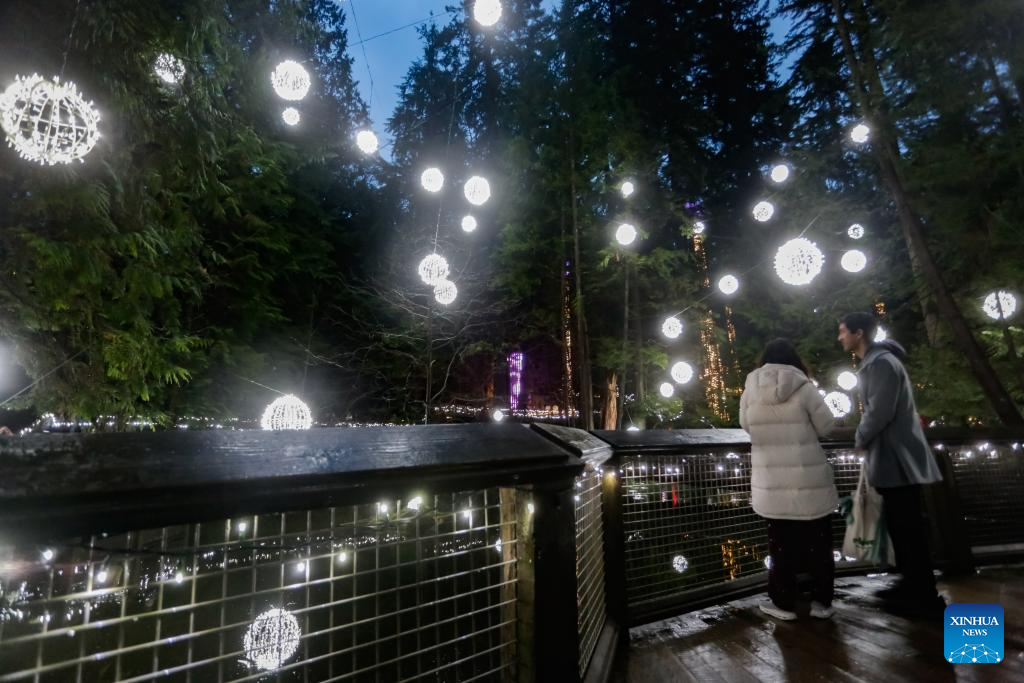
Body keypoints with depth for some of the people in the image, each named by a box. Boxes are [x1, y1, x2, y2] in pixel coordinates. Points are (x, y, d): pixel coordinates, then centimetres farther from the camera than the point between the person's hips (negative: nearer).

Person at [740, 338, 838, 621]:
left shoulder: (751, 390, -3)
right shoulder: (803, 387, -10)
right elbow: (826, 426, -2)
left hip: (772, 484, 1)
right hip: (809, 481, -1)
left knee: (781, 544, 12)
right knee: (818, 542, 15)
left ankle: (784, 604, 20)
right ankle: (822, 602, 25)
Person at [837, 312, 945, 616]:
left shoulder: (881, 362, -17)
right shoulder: (874, 362, 16)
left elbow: (880, 412, -22)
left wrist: (860, 439, -7)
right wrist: (866, 438, 13)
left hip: (897, 458, -10)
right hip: (892, 457, 10)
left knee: (908, 528, -2)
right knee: (900, 526, 16)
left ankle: (925, 596, 8)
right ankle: (912, 586, 26)